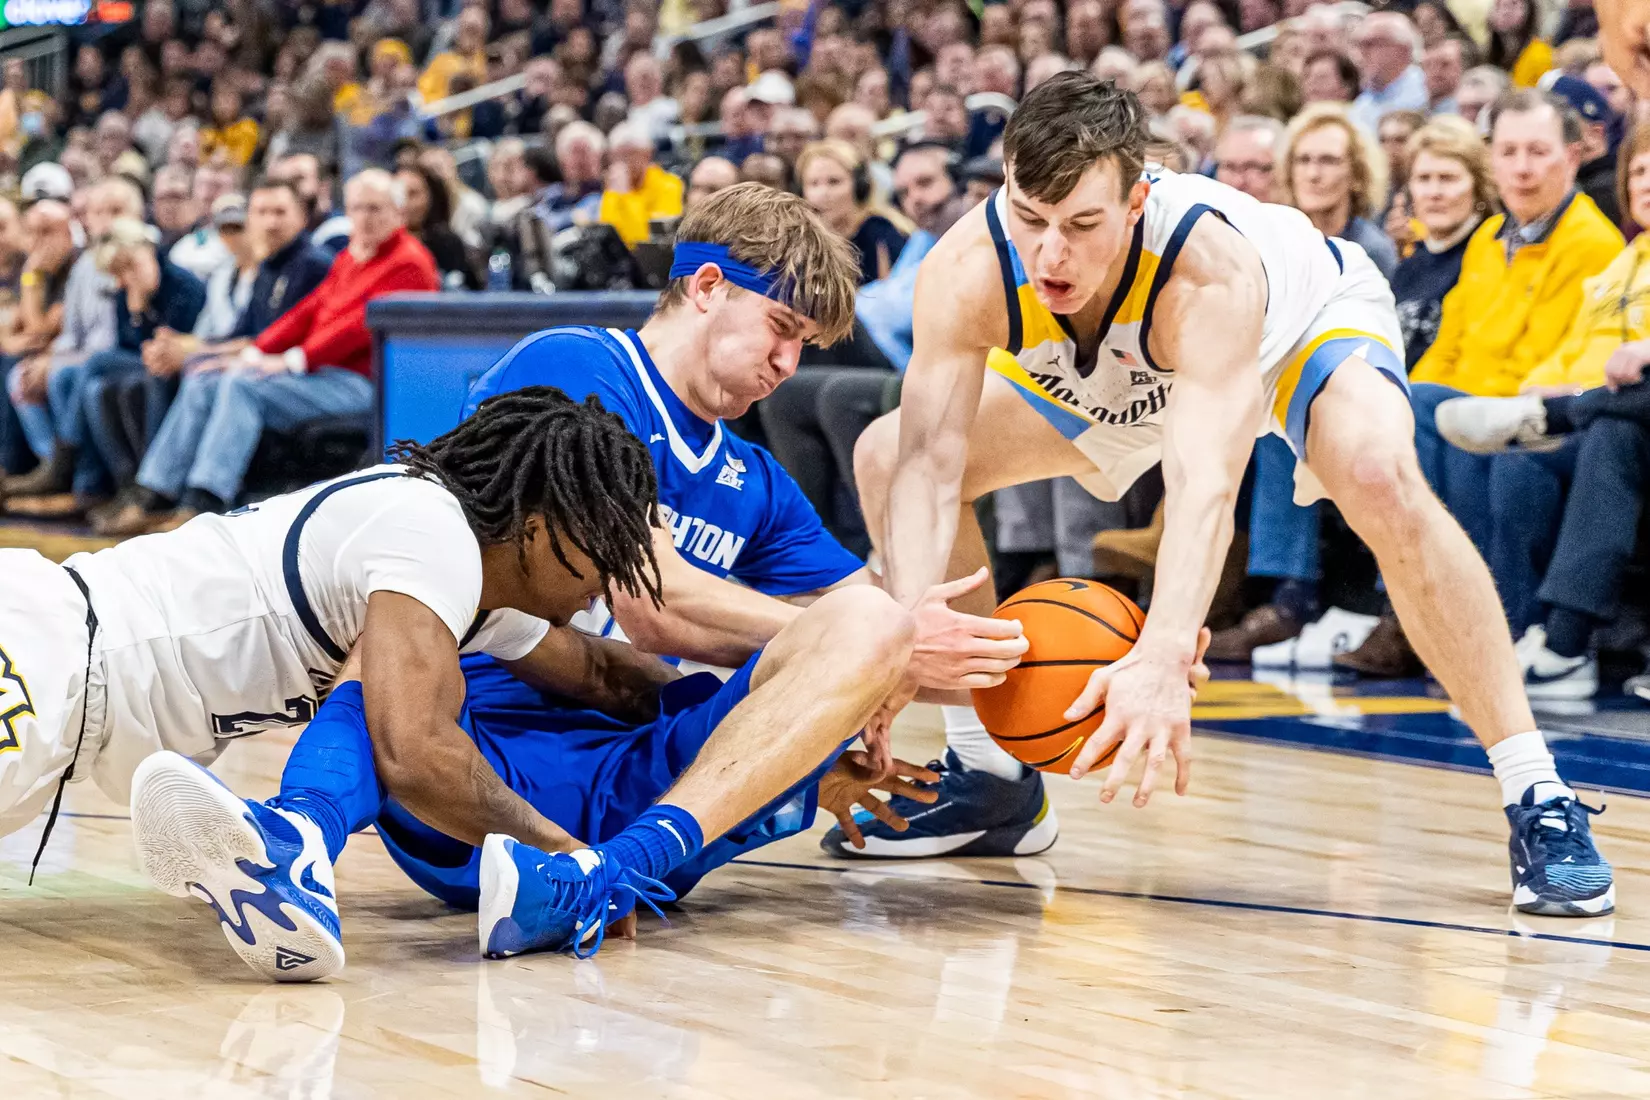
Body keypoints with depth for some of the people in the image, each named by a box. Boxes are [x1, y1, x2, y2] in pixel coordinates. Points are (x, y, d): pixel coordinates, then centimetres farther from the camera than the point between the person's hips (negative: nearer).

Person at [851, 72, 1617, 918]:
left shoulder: (1208, 270, -44)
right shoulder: (967, 272, -33)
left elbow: (1206, 484, -55)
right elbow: (929, 463, -36)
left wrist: (1163, 658, -71)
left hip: (1309, 318, -5)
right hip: (1129, 382, 5)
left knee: (1379, 475, -38)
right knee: (884, 459, -6)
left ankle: (1535, 794, -27)